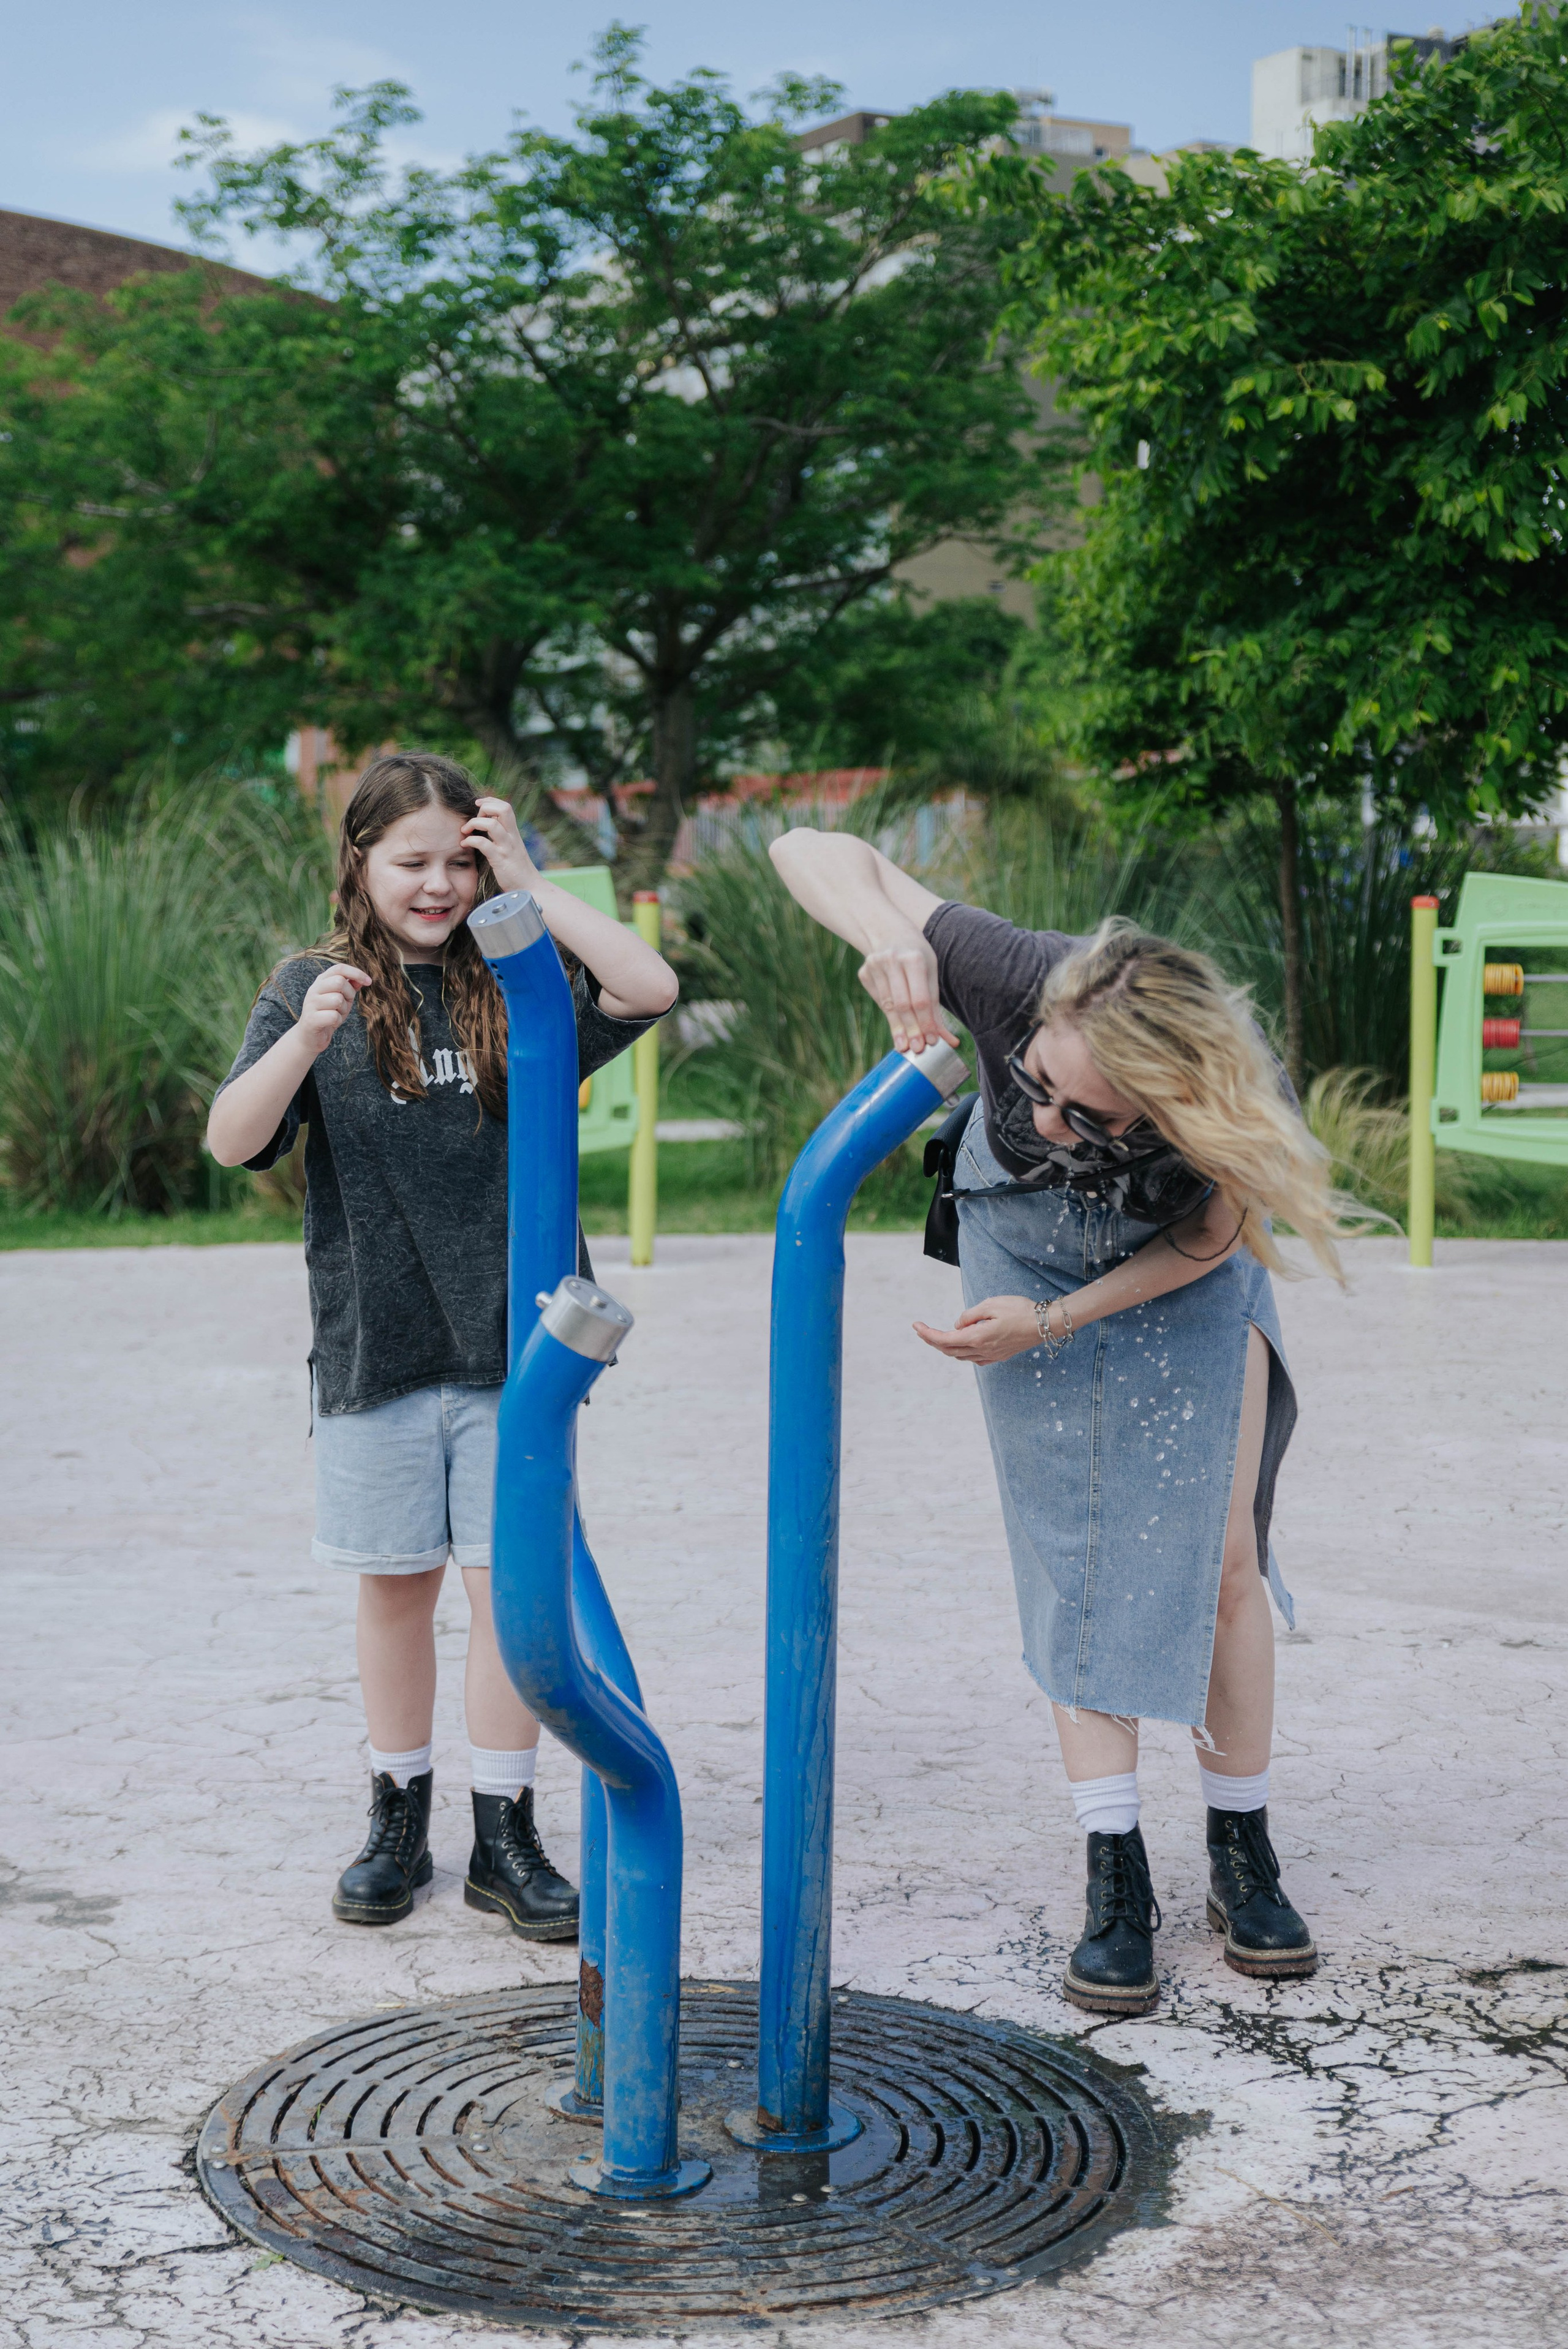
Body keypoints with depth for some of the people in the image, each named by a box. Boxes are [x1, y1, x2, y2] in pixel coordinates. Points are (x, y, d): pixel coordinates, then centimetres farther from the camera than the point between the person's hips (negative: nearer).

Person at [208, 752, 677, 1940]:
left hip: (511, 1347, 0)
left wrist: (528, 881, -7)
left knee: (513, 1580, 2)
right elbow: (233, 1141, -9)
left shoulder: (516, 985, 4)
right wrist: (305, 1039, -26)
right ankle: (399, 1822, 23)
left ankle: (505, 1833, 12)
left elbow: (651, 986, -11)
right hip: (375, 1346, 0)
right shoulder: (315, 988, 1)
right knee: (396, 1585, 10)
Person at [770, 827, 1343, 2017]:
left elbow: (1205, 1241, -16)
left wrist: (1054, 1320, -25)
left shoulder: (1234, 1099, -39)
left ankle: (1243, 1853, 17)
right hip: (1028, 1248, 0)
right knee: (1074, 1561, -4)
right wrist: (890, 935, -54)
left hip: (1179, 1273, 0)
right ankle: (1117, 1881, 1)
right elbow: (814, 848, -35)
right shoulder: (1014, 979, -40)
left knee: (1222, 1558, 0)